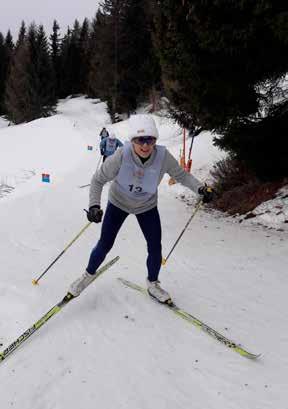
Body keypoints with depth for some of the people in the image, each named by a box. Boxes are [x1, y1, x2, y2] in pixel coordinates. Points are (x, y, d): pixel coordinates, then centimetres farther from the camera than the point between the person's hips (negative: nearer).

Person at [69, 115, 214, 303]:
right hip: (118, 203, -1)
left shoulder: (163, 156, -29)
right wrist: (94, 205, -35)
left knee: (155, 248, 5)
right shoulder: (122, 156, -33)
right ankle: (89, 274, 35)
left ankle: (153, 284, 32)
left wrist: (201, 188, -26)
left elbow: (181, 175, -11)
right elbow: (98, 180, -21)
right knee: (105, 245, 5)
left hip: (147, 207, 2)